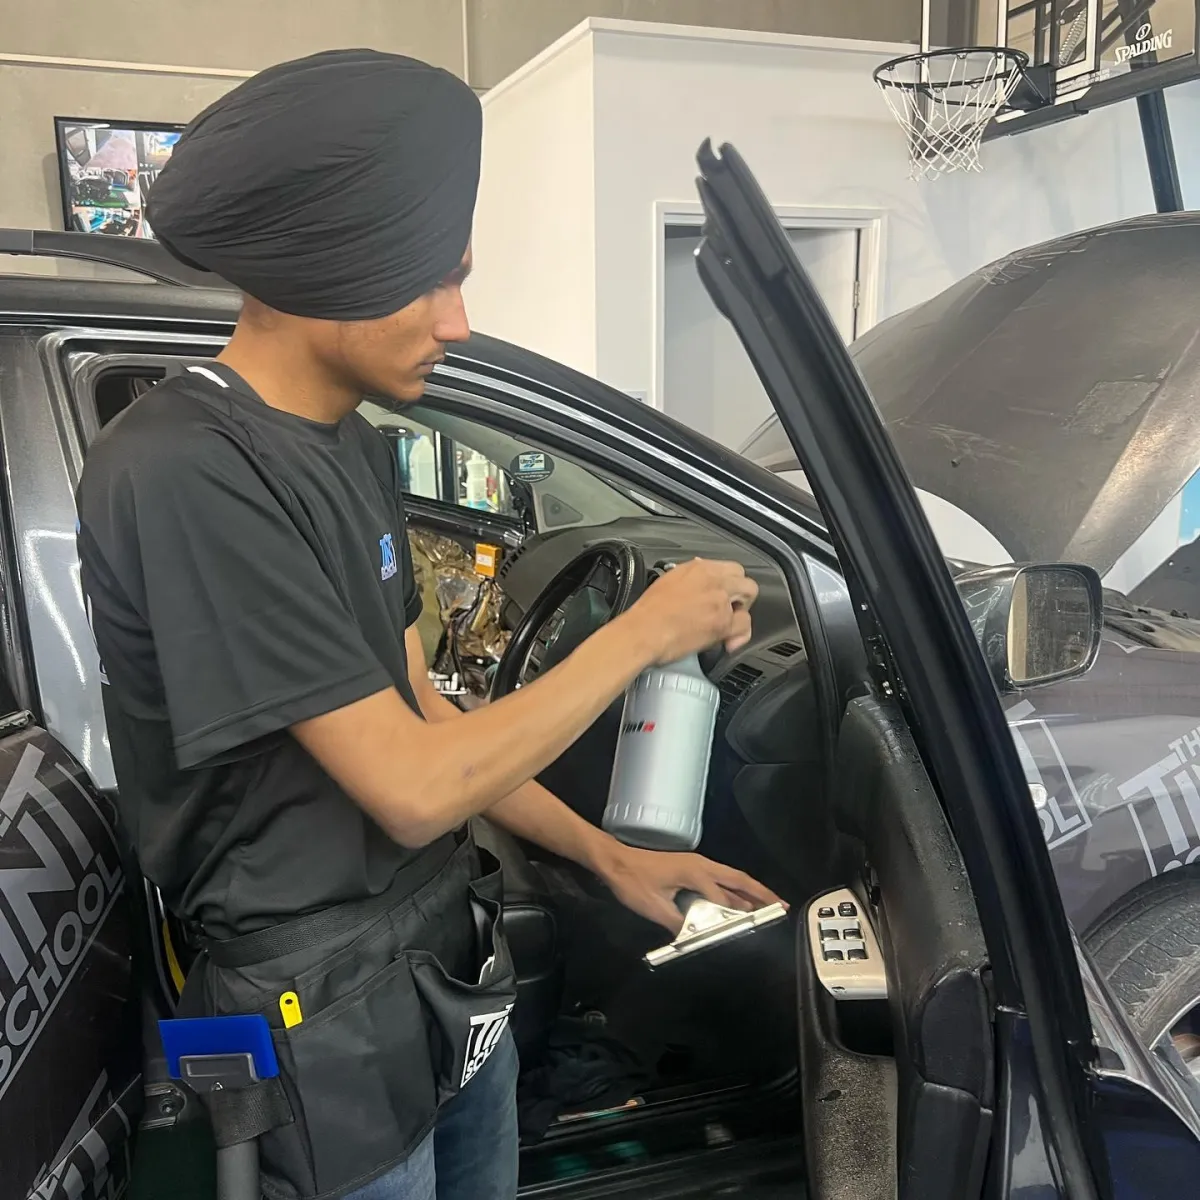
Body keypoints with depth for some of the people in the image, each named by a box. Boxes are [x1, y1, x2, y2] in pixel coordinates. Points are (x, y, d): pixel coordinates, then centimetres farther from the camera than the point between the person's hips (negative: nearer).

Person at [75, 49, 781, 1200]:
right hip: (334, 1022, -8)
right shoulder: (181, 474, -25)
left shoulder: (353, 446, 4)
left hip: (456, 968, 8)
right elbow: (412, 786, -25)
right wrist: (645, 630, -16)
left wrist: (611, 856, 6)